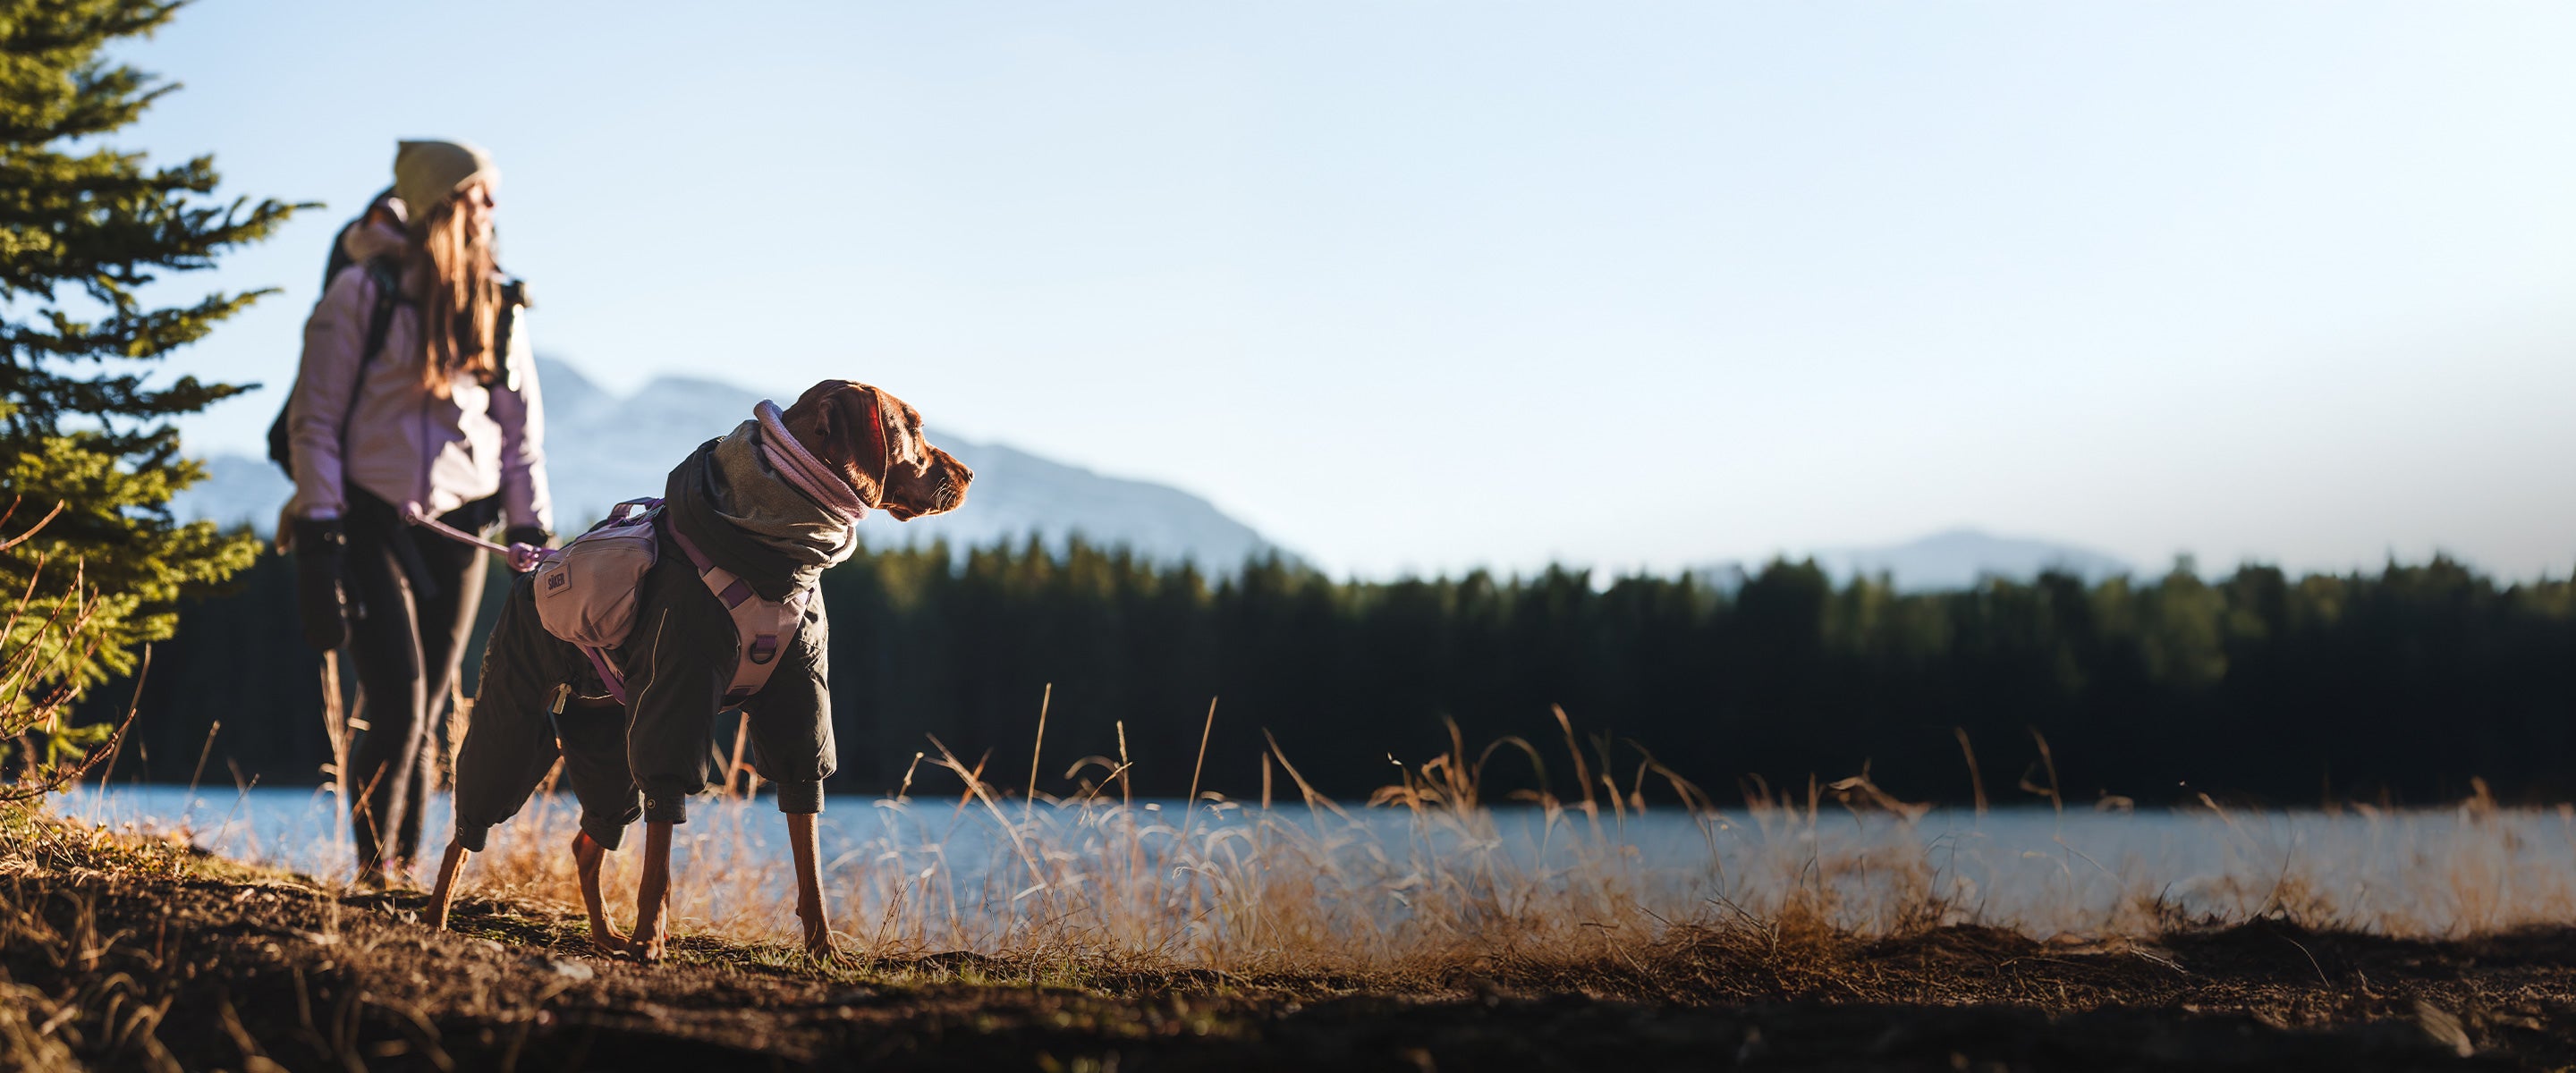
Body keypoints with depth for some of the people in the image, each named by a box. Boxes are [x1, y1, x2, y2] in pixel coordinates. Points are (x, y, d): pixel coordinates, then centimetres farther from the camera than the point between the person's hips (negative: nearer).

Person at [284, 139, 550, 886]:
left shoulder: (498, 306, 9)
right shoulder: (364, 292, -4)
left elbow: (522, 433, 14)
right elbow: (314, 419, -4)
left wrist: (533, 536, 7)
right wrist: (319, 536, -11)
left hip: (457, 530, 4)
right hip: (372, 523, -4)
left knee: (425, 718, 7)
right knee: (397, 706, -13)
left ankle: (402, 873, 17)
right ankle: (373, 870, 1)